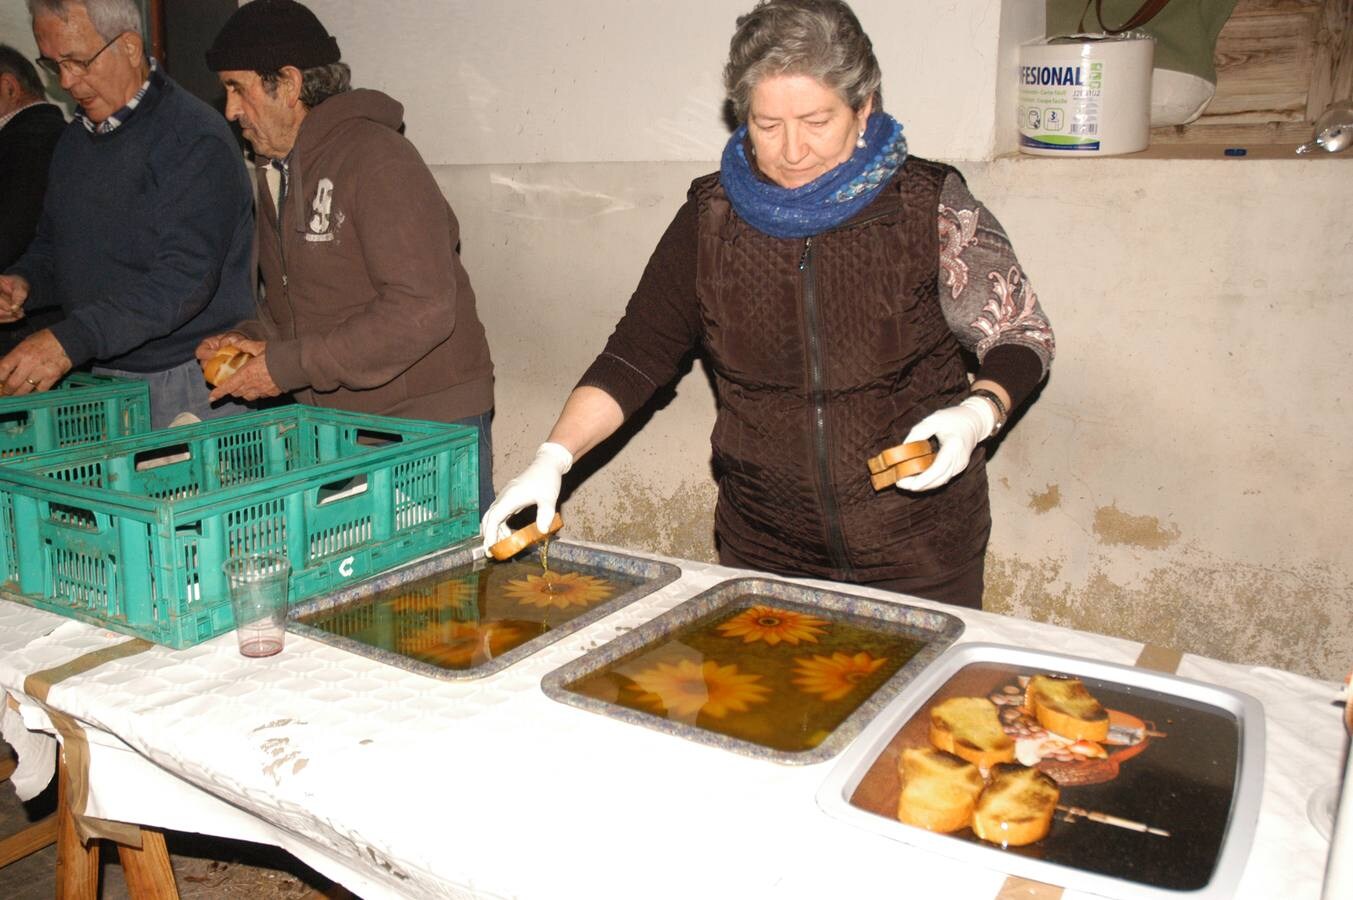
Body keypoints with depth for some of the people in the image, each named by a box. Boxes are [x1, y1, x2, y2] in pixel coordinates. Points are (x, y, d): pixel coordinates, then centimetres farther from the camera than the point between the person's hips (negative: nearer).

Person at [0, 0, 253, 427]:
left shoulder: (195, 139, -14)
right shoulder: (74, 140, 14)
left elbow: (186, 277, -24)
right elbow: (52, 246, 25)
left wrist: (71, 341, -30)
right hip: (100, 383, 7)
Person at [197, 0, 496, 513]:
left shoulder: (375, 156, -15)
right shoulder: (275, 171, 15)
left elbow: (422, 309, -24)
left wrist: (289, 365, -20)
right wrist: (251, 338, 2)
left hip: (426, 426, -8)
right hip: (330, 428, 8)